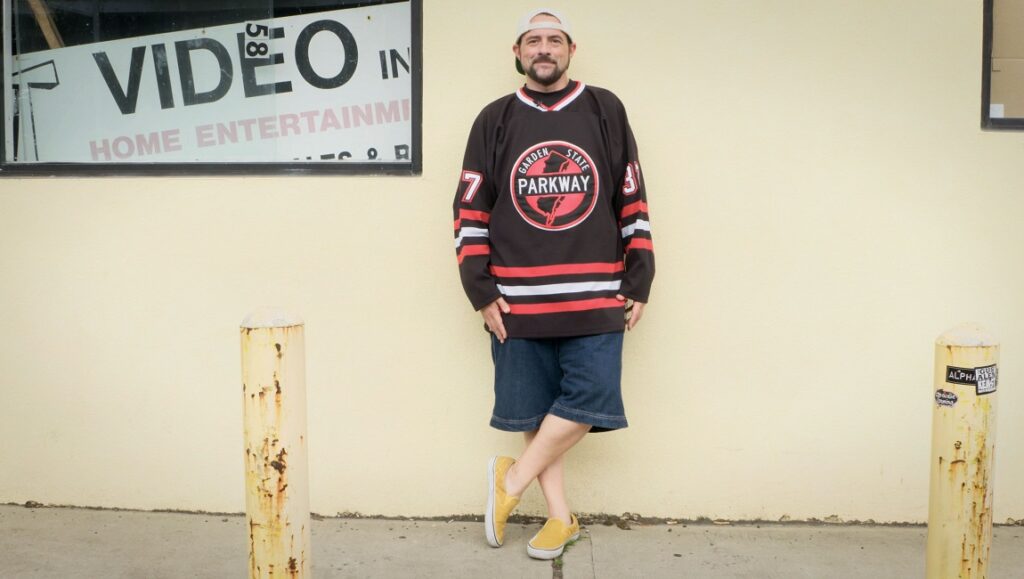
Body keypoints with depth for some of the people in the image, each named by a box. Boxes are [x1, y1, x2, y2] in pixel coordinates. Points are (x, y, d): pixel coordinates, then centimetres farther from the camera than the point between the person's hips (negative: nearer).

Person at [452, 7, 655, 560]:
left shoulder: (605, 111, 8)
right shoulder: (494, 120, 9)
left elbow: (633, 202, 9)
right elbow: (470, 211, 7)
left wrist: (638, 282, 4)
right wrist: (481, 292, 1)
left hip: (596, 296, 0)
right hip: (518, 298, 1)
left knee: (587, 400, -8)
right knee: (535, 411, 5)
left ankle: (511, 479, 13)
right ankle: (560, 517, 20)